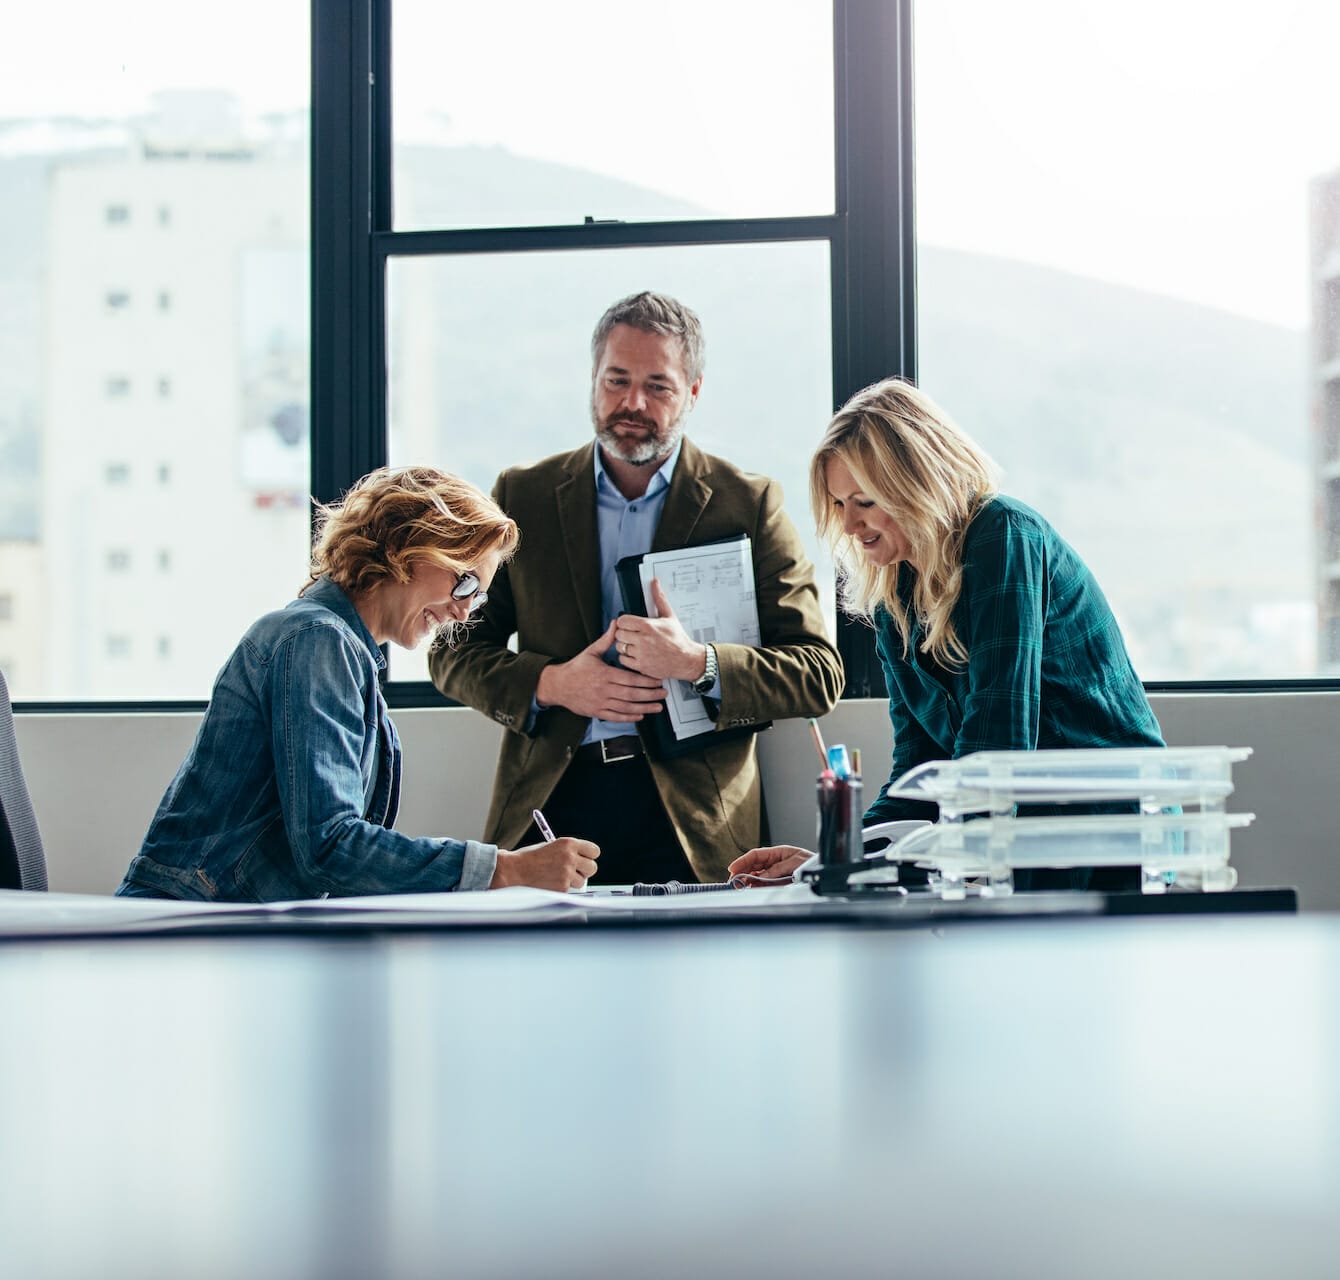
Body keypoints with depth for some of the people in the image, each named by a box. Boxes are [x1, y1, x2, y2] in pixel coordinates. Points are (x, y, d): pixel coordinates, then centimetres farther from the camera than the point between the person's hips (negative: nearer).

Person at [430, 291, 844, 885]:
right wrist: (551, 684, -7)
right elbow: (452, 650, 12)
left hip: (690, 817, -1)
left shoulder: (749, 504, 5)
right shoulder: (523, 496, 11)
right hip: (550, 804, 1)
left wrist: (698, 663, -16)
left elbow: (819, 675, 0)